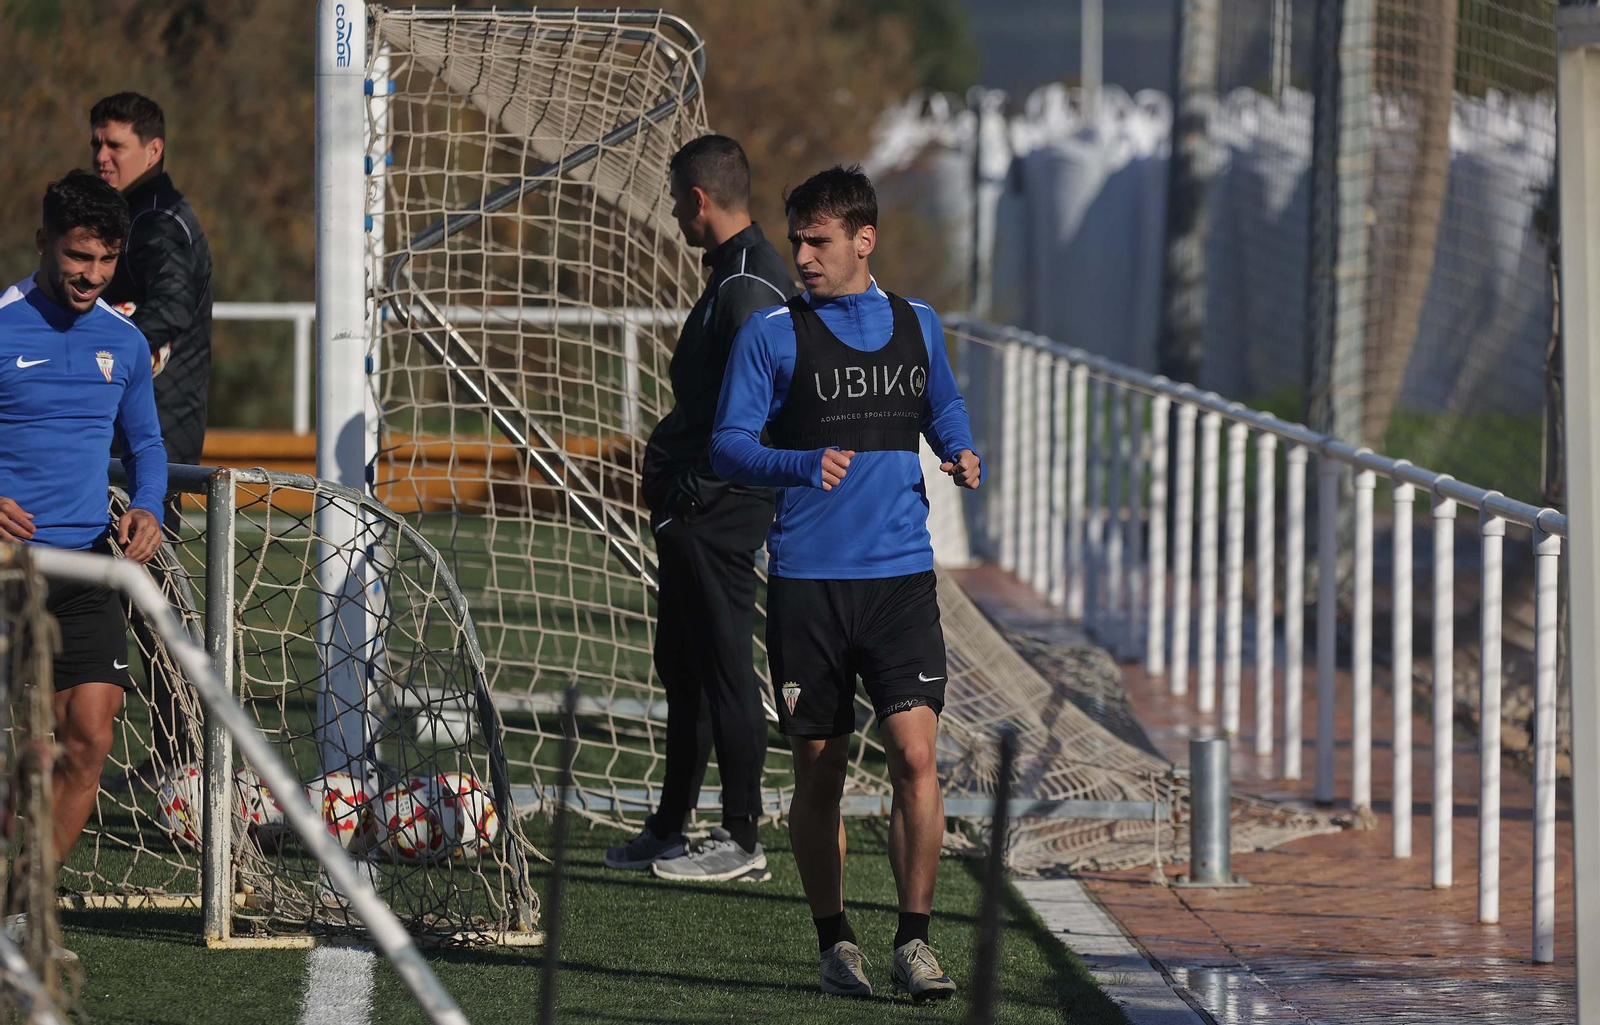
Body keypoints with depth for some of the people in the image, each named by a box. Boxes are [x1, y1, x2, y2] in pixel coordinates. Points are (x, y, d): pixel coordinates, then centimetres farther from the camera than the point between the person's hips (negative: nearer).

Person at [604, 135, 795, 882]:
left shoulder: (748, 287, -18)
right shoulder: (734, 275, 15)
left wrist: (693, 483, -20)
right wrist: (670, 470, 16)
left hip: (717, 512, -11)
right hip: (697, 511, 11)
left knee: (723, 669, -5)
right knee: (683, 669, 16)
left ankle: (742, 841, 0)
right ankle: (669, 831, 24)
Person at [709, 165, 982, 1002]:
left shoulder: (916, 326, 11)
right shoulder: (772, 334, 0)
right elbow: (728, 446, -4)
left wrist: (962, 454, 6)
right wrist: (805, 466, -22)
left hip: (901, 574, 1)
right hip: (807, 580, -1)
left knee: (915, 754, -10)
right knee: (819, 769, 5)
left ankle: (913, 943, -4)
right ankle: (834, 942, 19)